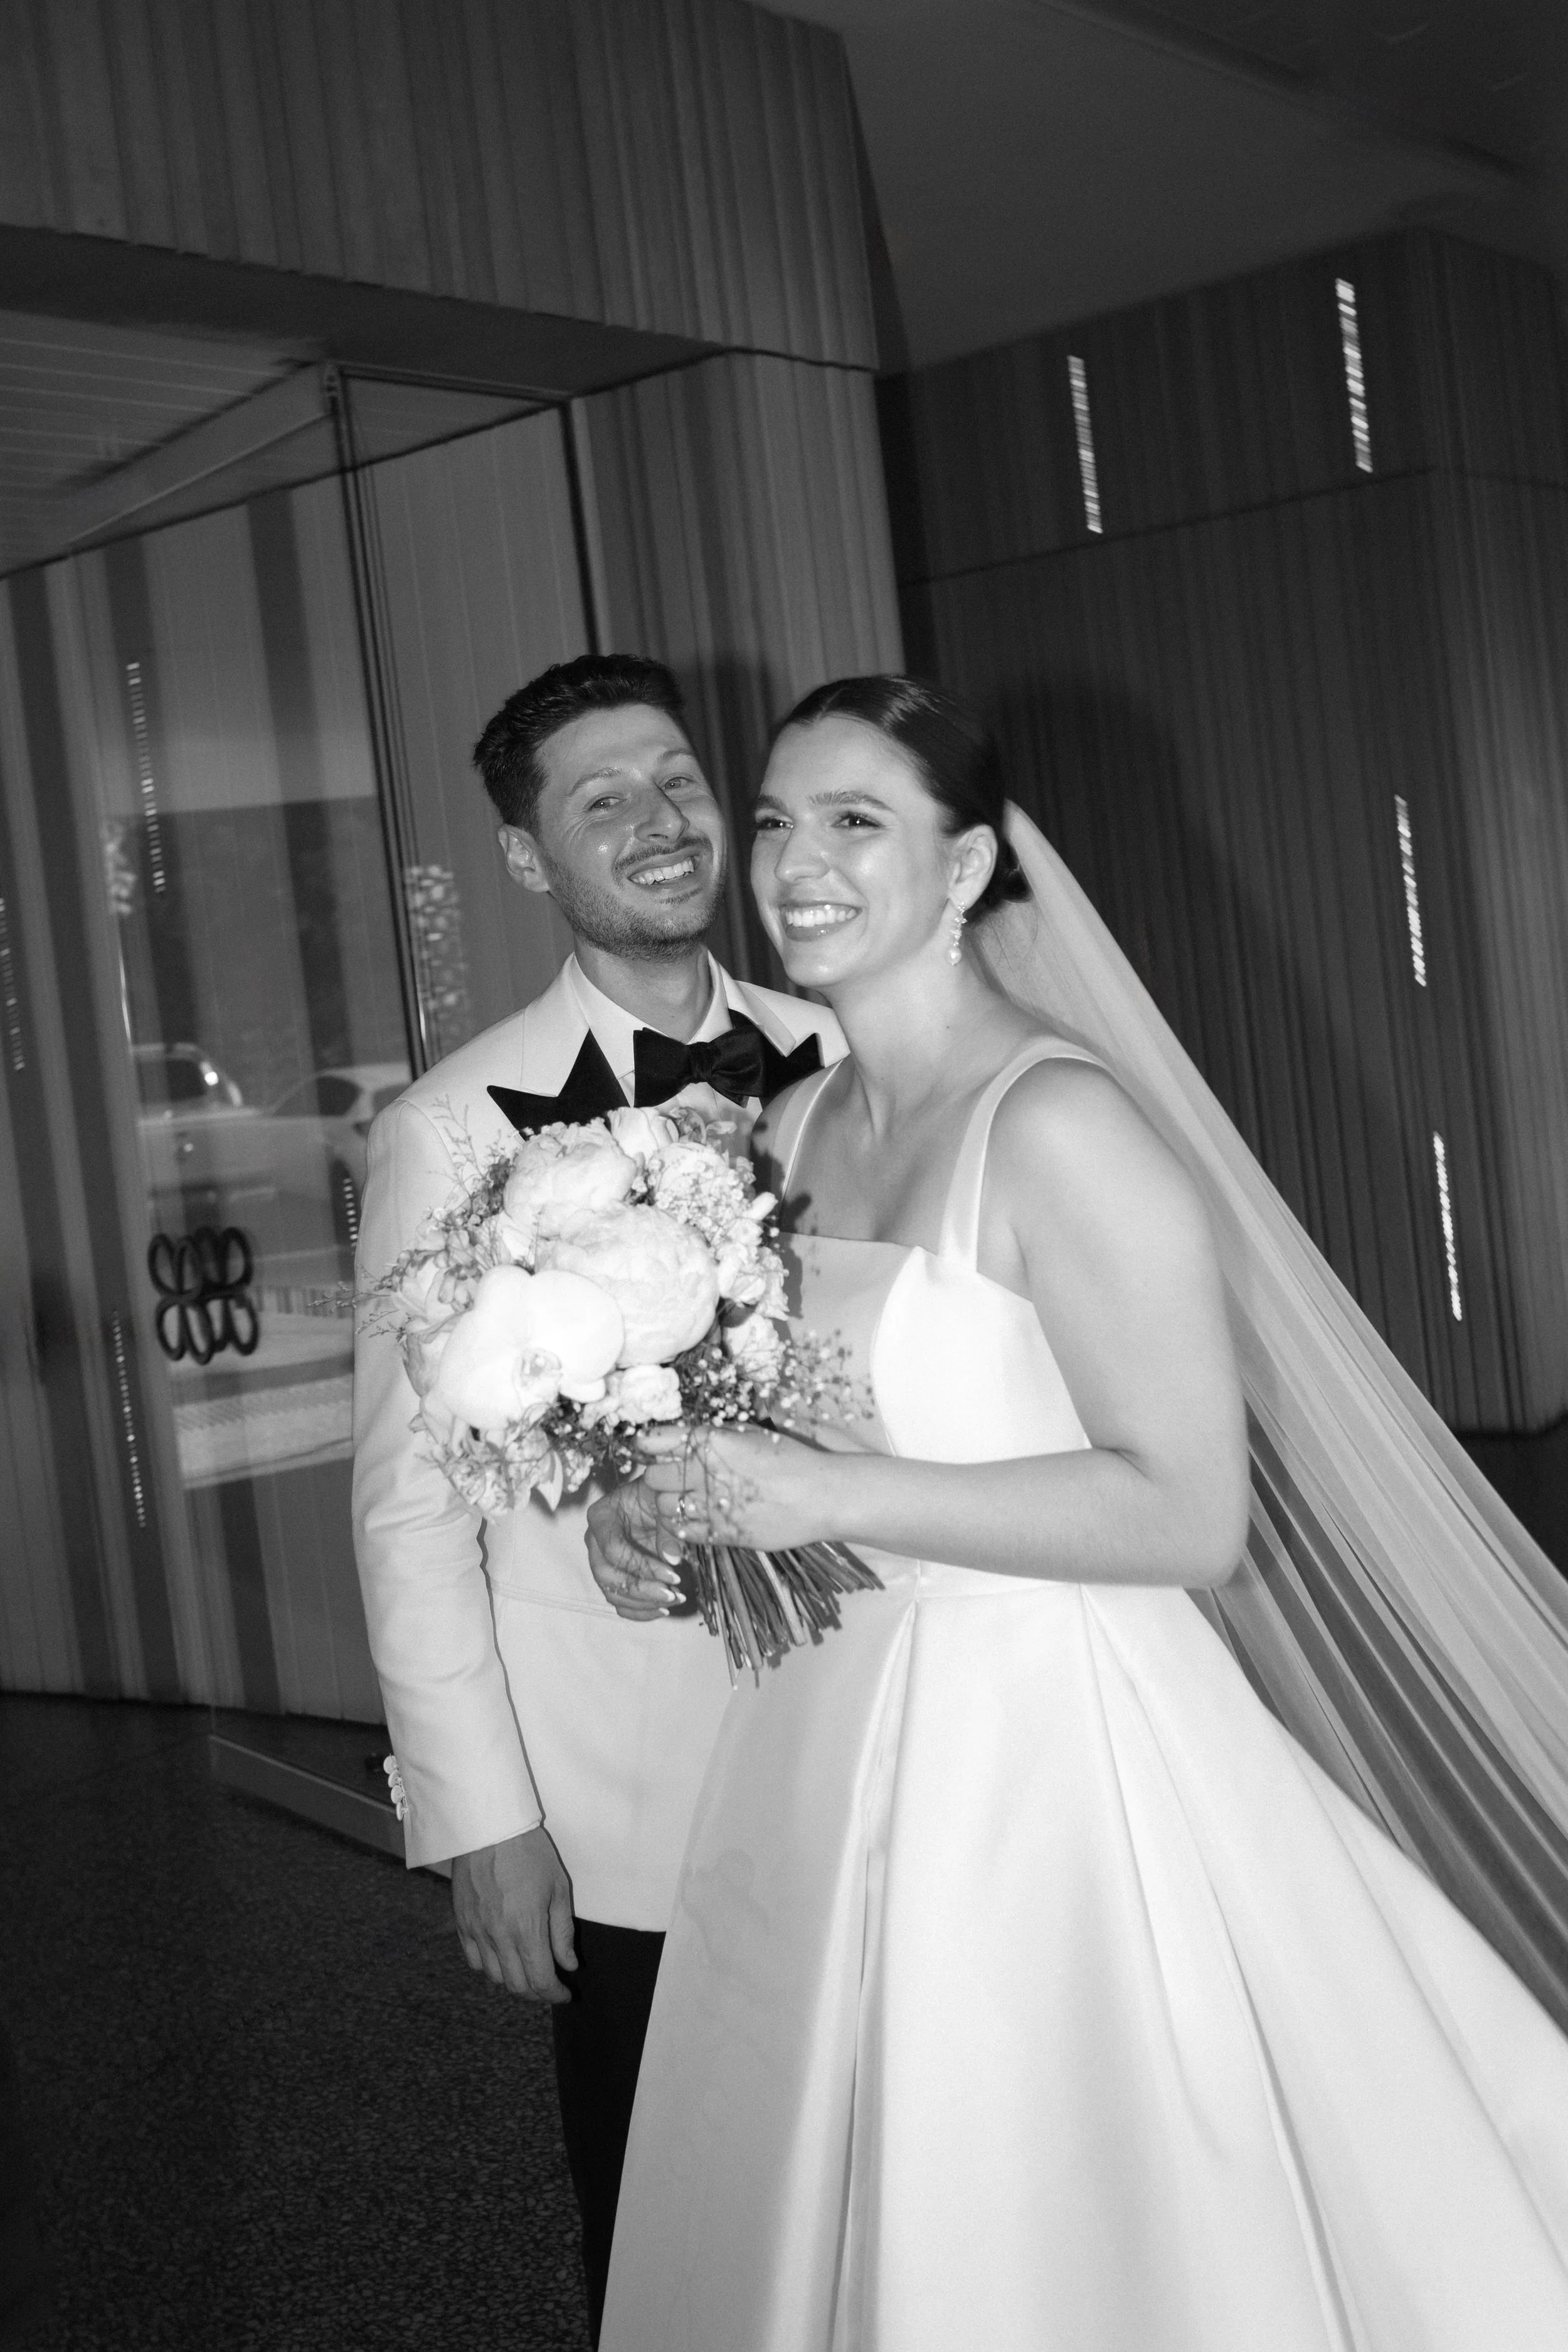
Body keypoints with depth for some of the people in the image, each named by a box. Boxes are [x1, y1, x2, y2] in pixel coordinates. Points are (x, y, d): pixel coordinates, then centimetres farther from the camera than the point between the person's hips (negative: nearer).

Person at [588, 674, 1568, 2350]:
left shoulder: (1056, 1124, -16)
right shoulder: (792, 1130, 6)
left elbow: (1186, 1516, -20)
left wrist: (826, 1497, -22)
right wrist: (667, 1509, -1)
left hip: (1037, 1757, -7)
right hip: (829, 1757, 7)